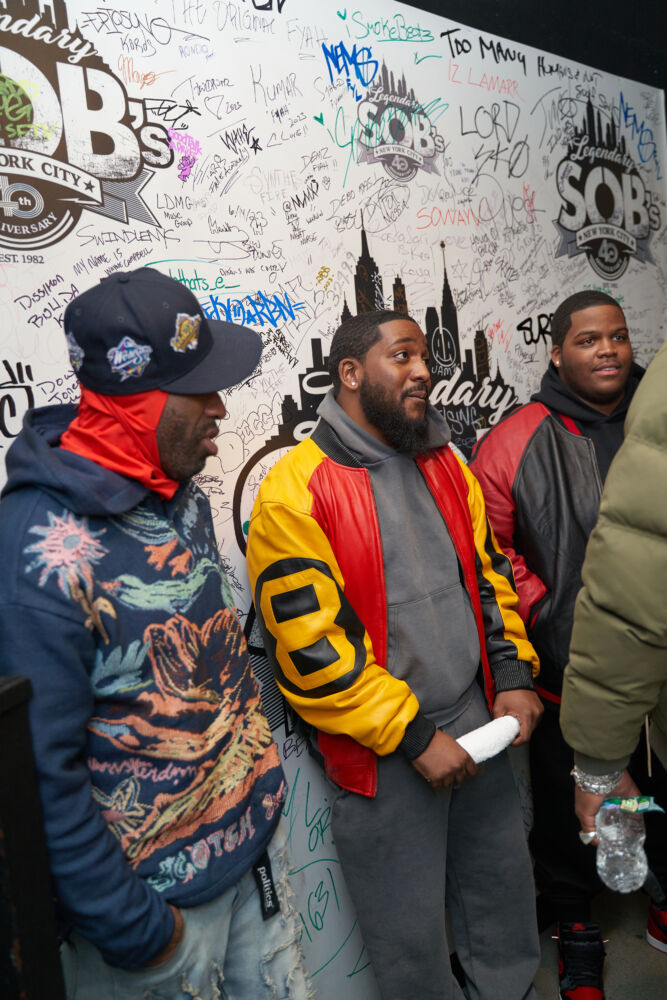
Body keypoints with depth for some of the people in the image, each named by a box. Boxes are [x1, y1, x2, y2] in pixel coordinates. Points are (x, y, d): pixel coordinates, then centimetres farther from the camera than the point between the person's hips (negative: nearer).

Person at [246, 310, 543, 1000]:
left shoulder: (445, 466, 6)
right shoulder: (294, 492, -17)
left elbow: (489, 573, 12)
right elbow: (308, 646, -20)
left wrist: (514, 674, 2)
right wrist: (413, 736, -17)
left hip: (478, 724, 7)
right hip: (381, 756, -6)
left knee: (506, 886, 25)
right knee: (412, 933, 14)